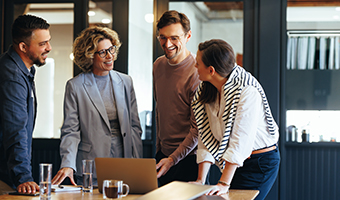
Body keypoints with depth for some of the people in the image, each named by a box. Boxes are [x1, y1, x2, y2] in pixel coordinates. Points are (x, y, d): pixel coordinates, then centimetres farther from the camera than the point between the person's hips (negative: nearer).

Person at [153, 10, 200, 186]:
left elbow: (198, 128, -16)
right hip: (163, 153, 6)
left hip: (188, 158, -6)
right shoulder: (158, 65, 6)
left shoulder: (197, 72, -17)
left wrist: (173, 159, -18)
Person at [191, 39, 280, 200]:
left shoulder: (248, 92, -23)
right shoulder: (206, 91, 0)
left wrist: (224, 183, -29)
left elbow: (241, 140, -26)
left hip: (260, 162, -7)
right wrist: (200, 180, -9)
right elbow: (206, 137, -2)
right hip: (235, 163, 7)